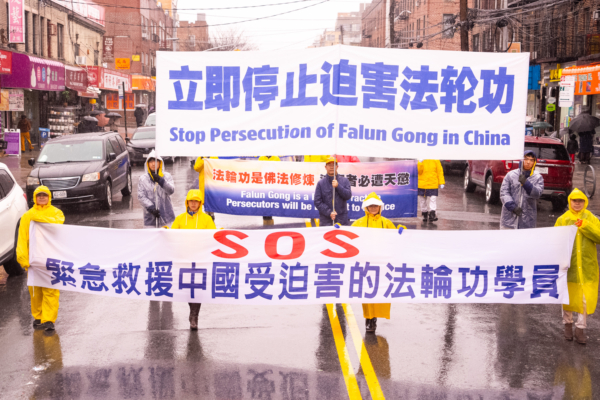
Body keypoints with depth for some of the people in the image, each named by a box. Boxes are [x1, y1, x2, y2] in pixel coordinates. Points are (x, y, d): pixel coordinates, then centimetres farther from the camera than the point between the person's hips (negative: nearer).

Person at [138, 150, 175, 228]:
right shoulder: (143, 179, 2)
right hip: (150, 216, -1)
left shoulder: (167, 176, 5)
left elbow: (171, 190, -11)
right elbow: (141, 196, -4)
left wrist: (160, 181, -27)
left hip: (165, 215, 1)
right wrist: (151, 208, -17)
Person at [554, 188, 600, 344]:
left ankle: (580, 328, 11)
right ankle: (568, 324, 30)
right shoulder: (562, 219, 2)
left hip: (587, 267, 0)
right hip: (569, 265, 0)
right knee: (568, 296, 10)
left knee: (586, 298, -2)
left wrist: (585, 226, -17)